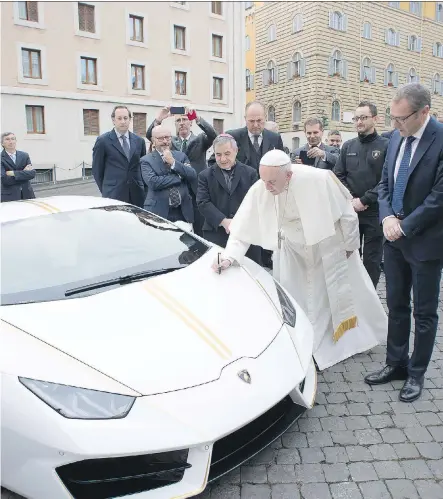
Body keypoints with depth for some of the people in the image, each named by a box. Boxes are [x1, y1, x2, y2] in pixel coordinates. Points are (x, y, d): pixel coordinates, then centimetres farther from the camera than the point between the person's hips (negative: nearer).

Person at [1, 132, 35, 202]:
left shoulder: (24, 155, 9)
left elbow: (32, 173, -3)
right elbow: (4, 180, -14)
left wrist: (14, 173, -13)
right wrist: (24, 172, -8)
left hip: (27, 194, 3)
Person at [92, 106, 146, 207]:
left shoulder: (139, 141, 11)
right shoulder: (103, 141, 0)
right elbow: (97, 170, 4)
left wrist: (141, 188, 10)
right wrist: (105, 190, 5)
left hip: (137, 195, 4)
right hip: (113, 195, -3)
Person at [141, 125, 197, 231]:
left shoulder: (181, 156, 13)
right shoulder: (146, 160, 2)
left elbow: (193, 176, -1)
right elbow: (152, 182, -15)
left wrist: (173, 162, -9)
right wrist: (179, 177, -9)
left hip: (183, 212, 3)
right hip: (159, 212, -3)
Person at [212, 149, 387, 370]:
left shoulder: (317, 179, -34)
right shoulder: (259, 191, -27)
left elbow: (346, 212, -19)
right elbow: (243, 229, -20)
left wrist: (350, 245, -8)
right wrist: (229, 257, -35)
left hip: (329, 245, -1)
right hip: (294, 250, 2)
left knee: (345, 292, 17)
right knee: (295, 301, 6)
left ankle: (361, 334, 45)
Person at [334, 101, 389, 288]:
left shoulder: (386, 146, -3)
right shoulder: (348, 146, 10)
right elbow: (338, 176, 7)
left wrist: (364, 200, -15)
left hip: (374, 212, -3)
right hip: (350, 211, 4)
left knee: (372, 259, 5)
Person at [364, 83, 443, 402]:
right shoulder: (397, 139, 5)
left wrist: (405, 227, -15)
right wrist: (387, 217, -6)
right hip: (395, 237, 6)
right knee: (396, 305, 15)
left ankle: (416, 373, 24)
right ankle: (396, 363, 30)